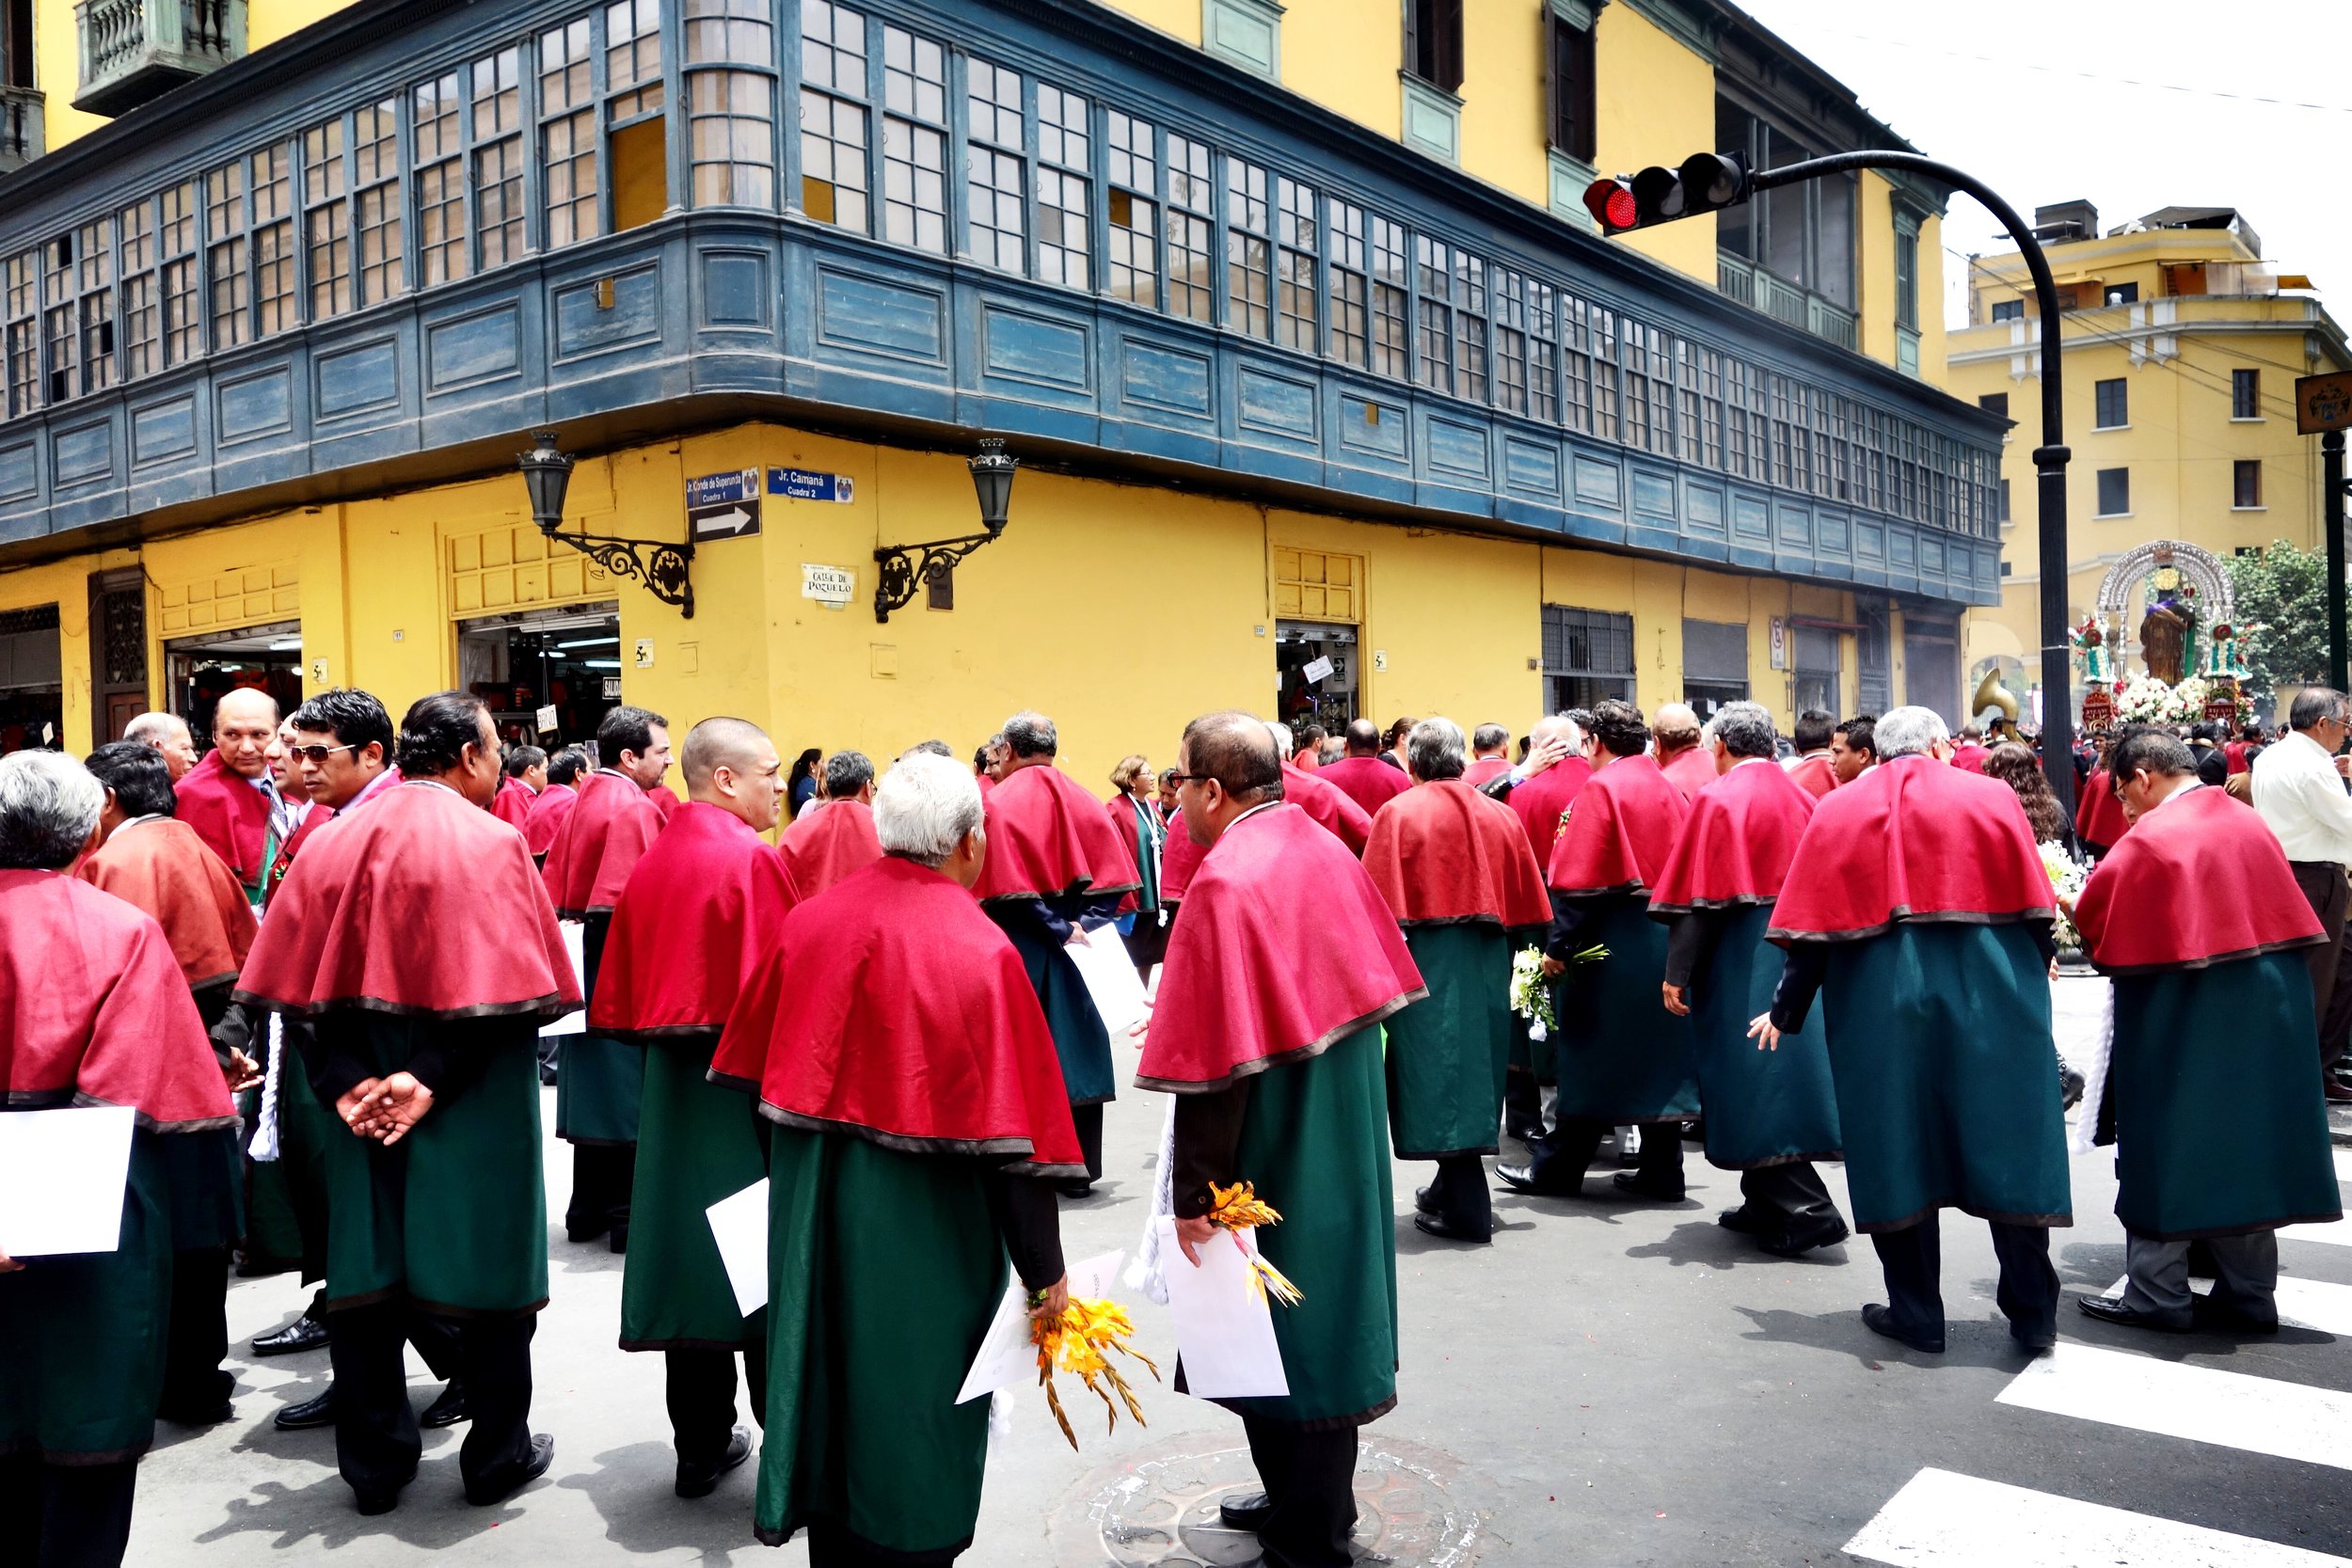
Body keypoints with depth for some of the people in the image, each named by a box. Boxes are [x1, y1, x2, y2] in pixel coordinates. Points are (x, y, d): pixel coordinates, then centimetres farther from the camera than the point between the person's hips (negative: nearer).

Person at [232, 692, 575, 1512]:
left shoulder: (332, 841, 4)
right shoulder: (488, 842, -12)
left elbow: (301, 982, 0)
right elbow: (506, 987, -19)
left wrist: (343, 1079, -5)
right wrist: (434, 1078, -16)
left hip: (365, 1097, 5)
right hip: (472, 1106, -5)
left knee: (369, 1268, 13)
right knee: (485, 1264, 8)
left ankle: (374, 1464, 23)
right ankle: (496, 1456, 19)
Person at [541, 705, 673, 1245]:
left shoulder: (580, 804, 12)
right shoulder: (637, 809, -15)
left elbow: (554, 884, 14)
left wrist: (575, 925, 17)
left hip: (582, 960, 9)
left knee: (592, 1086, 15)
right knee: (626, 1090, -1)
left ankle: (587, 1211, 23)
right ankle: (626, 1216, 5)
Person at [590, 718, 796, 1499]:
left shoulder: (651, 864, 7)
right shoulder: (752, 858, -15)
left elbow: (620, 999, 11)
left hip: (671, 1083, 7)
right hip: (745, 1081, -7)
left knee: (692, 1257, 12)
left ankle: (702, 1448, 22)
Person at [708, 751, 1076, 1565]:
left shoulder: (811, 920, -3)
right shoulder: (977, 949, -18)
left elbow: (759, 1072, 6)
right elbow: (1009, 1131, -18)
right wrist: (1044, 1269, -9)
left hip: (812, 1202, 5)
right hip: (921, 1222, -5)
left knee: (833, 1376, 20)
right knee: (915, 1399, 12)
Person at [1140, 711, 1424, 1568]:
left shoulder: (1224, 885, -22)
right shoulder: (1326, 851, 2)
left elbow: (1212, 1062, -22)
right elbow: (1373, 981, 11)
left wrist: (1192, 1192, -15)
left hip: (1270, 1154, -8)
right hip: (1343, 1135, 8)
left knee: (1281, 1346, 6)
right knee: (1322, 1315, 20)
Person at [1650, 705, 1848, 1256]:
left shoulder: (1718, 801, -12)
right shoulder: (1801, 798, 8)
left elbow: (1699, 897, -15)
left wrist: (1677, 973, -12)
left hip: (1740, 958, -7)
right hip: (1798, 956, 7)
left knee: (1751, 1082, -1)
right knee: (1782, 1073, 14)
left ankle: (1805, 1211, -5)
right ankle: (1766, 1204, 23)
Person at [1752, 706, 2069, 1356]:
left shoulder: (1837, 809, 3)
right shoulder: (1991, 796, 2)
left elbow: (1814, 926, 1)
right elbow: (2032, 904, 4)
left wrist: (1786, 1011, 8)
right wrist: (2041, 963, 24)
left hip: (1879, 1004, 0)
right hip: (1990, 998, 0)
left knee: (1898, 1152, 8)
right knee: (2007, 1150, 9)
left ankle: (1916, 1316, 13)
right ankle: (2033, 1315, 16)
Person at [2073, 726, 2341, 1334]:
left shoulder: (2148, 840, -15)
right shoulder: (2251, 826, 6)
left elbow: (2094, 923, -11)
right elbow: (2286, 918, 14)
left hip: (2180, 1023, -6)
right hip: (2264, 1016, 7)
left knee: (2168, 1150, 3)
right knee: (2244, 1146, 13)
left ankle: (2158, 1295, 9)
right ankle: (2250, 1295, 19)